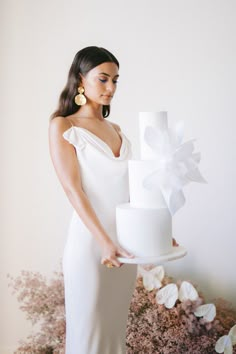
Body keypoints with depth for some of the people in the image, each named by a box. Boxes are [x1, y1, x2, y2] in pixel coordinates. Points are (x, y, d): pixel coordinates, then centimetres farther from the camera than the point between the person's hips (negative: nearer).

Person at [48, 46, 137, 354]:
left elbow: (130, 186, 15)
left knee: (116, 326, 14)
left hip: (126, 243, 6)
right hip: (90, 242, -5)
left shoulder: (116, 130, 15)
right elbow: (73, 189, -12)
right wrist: (105, 242, -22)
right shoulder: (63, 126, -3)